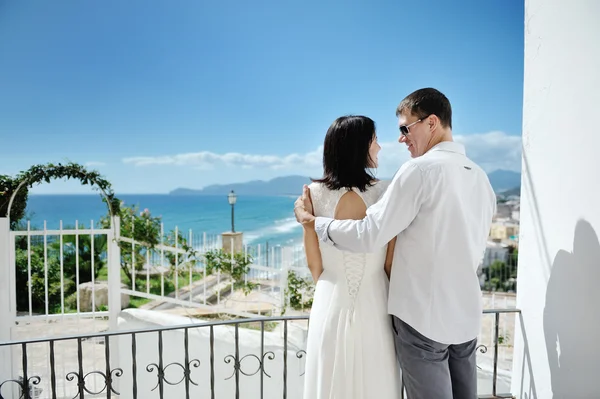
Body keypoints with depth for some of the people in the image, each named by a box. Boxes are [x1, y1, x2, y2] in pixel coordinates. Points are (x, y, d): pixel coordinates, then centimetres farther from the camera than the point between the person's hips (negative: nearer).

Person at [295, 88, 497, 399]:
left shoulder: (420, 169, -16)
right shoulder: (480, 177, 8)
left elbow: (369, 236, -20)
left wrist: (310, 221, -8)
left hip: (423, 316, -7)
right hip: (467, 315, 8)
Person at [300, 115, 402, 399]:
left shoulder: (315, 193, -8)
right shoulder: (386, 194, -11)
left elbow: (314, 262, -2)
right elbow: (391, 262, -4)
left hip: (331, 302, 2)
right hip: (373, 304, -1)